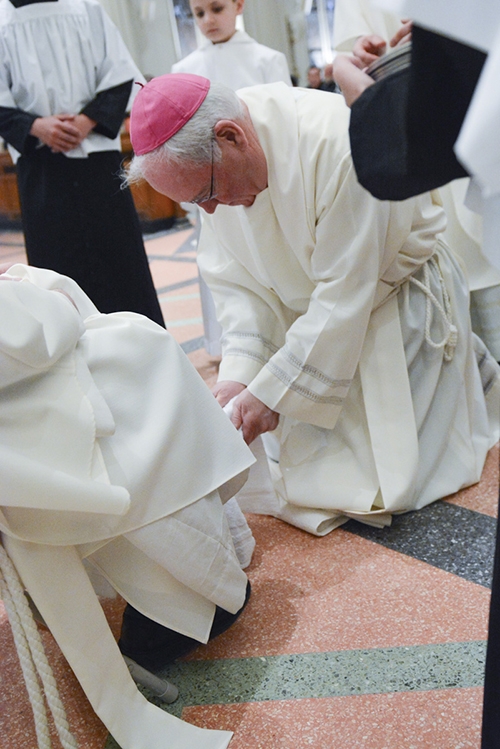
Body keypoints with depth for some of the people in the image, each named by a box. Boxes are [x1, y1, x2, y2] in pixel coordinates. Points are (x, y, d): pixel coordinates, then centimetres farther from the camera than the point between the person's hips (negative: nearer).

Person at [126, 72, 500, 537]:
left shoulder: (337, 142, -34)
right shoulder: (205, 161, -12)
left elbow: (344, 294, -30)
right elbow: (235, 281, -6)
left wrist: (271, 392, -26)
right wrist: (238, 374, -20)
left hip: (397, 301, -6)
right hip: (311, 316, 6)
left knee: (390, 485, -4)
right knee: (301, 475, 8)